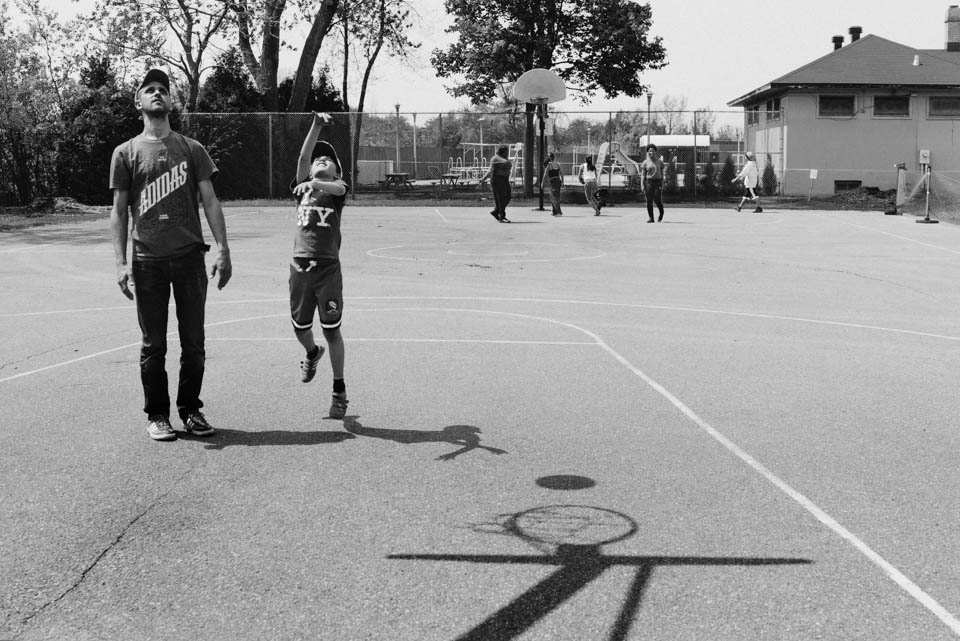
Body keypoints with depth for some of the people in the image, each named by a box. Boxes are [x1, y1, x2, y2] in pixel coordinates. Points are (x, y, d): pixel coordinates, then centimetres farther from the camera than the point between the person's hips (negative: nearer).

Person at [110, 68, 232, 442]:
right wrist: (121, 263, -6)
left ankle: (190, 410, 20)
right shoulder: (126, 153, 6)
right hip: (148, 261, -1)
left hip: (190, 257, 1)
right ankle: (157, 415, 16)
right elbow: (119, 211, 4)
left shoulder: (192, 149, 9)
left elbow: (210, 202, 6)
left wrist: (223, 251, -3)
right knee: (154, 344, 4)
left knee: (193, 341, 6)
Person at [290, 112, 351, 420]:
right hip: (300, 265, 3)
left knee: (332, 331, -1)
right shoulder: (303, 186, 13)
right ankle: (312, 353, 48)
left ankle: (339, 390, 12)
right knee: (300, 328, 14)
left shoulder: (337, 187, 7)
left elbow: (336, 188, -18)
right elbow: (303, 156, -1)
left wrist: (317, 184, -37)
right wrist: (316, 126, -10)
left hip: (328, 267, -3)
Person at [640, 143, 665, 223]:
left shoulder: (659, 162, 8)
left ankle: (661, 212, 19)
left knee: (657, 200, -9)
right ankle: (650, 217, 2)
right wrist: (642, 185, -6)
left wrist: (662, 184, 1)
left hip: (658, 182, 0)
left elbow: (662, 174, 9)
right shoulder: (645, 162, 6)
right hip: (648, 182, 0)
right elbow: (643, 174, 4)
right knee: (649, 201, -4)